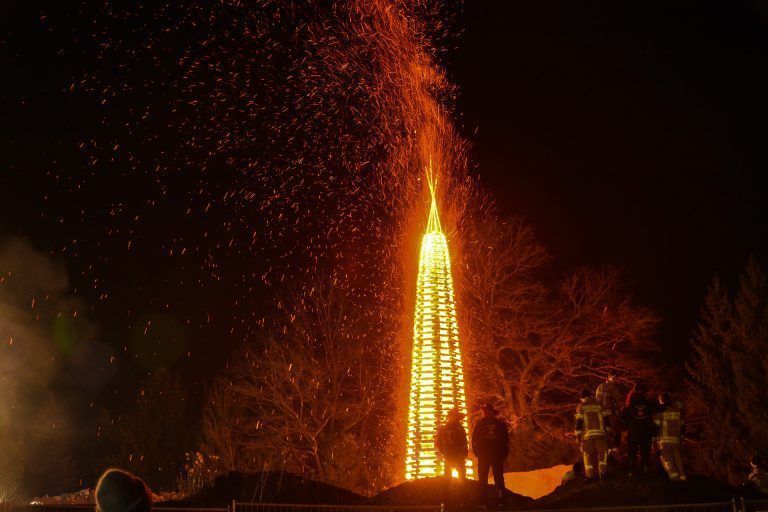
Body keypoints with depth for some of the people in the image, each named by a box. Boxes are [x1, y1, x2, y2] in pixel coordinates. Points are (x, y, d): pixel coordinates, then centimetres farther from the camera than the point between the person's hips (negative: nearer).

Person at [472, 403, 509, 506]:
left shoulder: (480, 424, -4)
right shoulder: (501, 424, 3)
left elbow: (474, 439, -2)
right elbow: (506, 440, 5)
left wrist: (476, 452, 7)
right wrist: (504, 453, 11)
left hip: (483, 455, -2)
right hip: (498, 455, 2)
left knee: (483, 478, 4)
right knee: (499, 478, 8)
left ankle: (483, 500, 0)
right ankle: (500, 499, 4)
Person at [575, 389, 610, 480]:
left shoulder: (580, 407, 5)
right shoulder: (599, 406, 11)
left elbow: (578, 423, -1)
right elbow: (605, 420, 10)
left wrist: (578, 436, 4)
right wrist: (608, 433, 16)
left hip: (587, 435, -1)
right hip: (600, 434, 1)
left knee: (588, 455, 7)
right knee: (602, 453, 10)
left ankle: (590, 475, 8)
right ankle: (603, 472, 1)